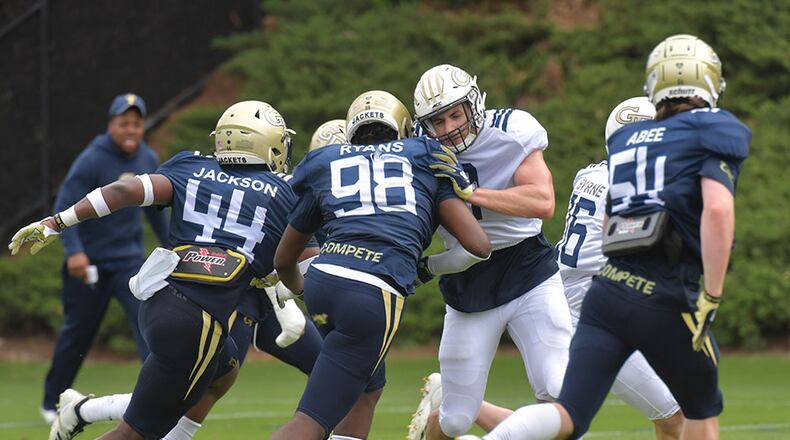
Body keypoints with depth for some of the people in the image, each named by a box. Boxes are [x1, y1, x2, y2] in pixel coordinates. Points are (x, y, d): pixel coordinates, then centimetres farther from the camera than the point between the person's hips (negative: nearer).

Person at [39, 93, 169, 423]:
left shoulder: (149, 161, 3)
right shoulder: (91, 161, -15)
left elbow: (155, 209, 18)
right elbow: (64, 208, -19)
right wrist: (73, 251, -32)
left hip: (129, 260, 4)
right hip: (89, 262, -4)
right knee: (77, 333, 8)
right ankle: (51, 402, 28)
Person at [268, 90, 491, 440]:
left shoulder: (326, 165, 24)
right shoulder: (425, 163, 18)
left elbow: (284, 259, 34)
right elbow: (479, 246, 10)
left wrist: (296, 287, 56)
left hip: (321, 280, 4)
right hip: (374, 295, -4)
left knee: (368, 388, 28)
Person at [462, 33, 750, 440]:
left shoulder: (627, 139, 19)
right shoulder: (712, 135, 0)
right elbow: (717, 209, -16)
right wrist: (711, 298, -16)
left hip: (607, 289, 4)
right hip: (665, 300, -4)